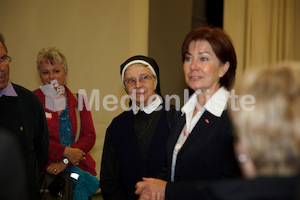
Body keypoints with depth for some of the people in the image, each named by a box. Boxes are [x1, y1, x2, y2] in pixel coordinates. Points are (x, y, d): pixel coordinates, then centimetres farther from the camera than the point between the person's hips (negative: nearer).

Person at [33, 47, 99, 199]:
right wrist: (66, 152, -13)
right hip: (45, 168, -3)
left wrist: (65, 161, -8)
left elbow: (89, 136, 6)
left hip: (78, 166, 4)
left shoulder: (78, 100, 13)